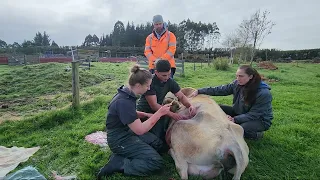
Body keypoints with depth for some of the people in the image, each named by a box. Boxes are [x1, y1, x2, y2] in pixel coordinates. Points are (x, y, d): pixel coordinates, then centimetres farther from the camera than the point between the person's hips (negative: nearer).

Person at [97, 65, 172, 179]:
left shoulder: (127, 94, -1)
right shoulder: (124, 102, -30)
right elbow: (140, 130, -26)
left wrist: (146, 115, 2)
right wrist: (159, 113, -20)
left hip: (127, 132, 10)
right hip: (120, 140, -10)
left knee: (157, 143, 14)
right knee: (157, 162, -11)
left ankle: (122, 156, 8)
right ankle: (117, 164, -7)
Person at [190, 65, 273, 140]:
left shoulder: (264, 93, -28)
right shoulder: (238, 84, -13)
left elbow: (254, 114, -27)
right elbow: (221, 90, -14)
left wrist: (235, 119, -37)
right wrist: (199, 91, -20)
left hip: (261, 120, -5)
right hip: (240, 112, 5)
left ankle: (256, 134, -2)